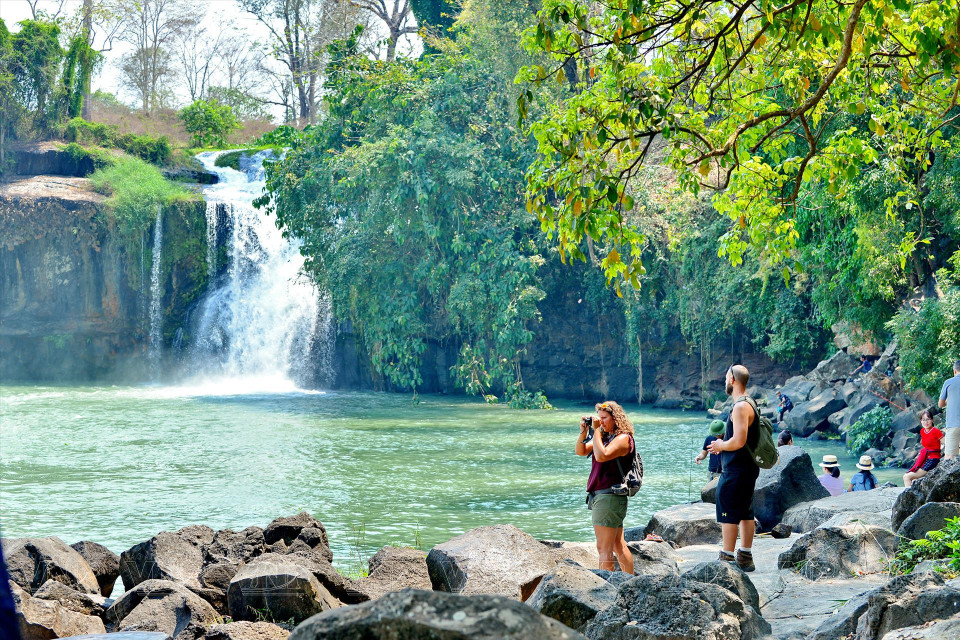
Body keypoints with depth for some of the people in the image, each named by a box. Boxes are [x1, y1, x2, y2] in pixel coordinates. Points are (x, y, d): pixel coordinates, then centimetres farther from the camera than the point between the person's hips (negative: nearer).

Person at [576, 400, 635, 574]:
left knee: (604, 548, -9)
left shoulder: (623, 438, -11)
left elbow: (602, 455, -25)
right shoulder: (604, 436, 16)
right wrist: (584, 431, 0)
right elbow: (580, 451, 14)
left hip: (609, 496, -10)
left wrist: (596, 430, -19)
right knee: (619, 545, 14)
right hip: (601, 495, 10)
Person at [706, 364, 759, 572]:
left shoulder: (741, 407, -19)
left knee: (728, 515, -5)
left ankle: (727, 557, -4)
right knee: (745, 513, 14)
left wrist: (720, 446, -9)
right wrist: (723, 445, 14)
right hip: (748, 469, 10)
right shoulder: (750, 404, 14)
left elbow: (739, 441, -26)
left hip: (735, 470, -10)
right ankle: (745, 557, 20)